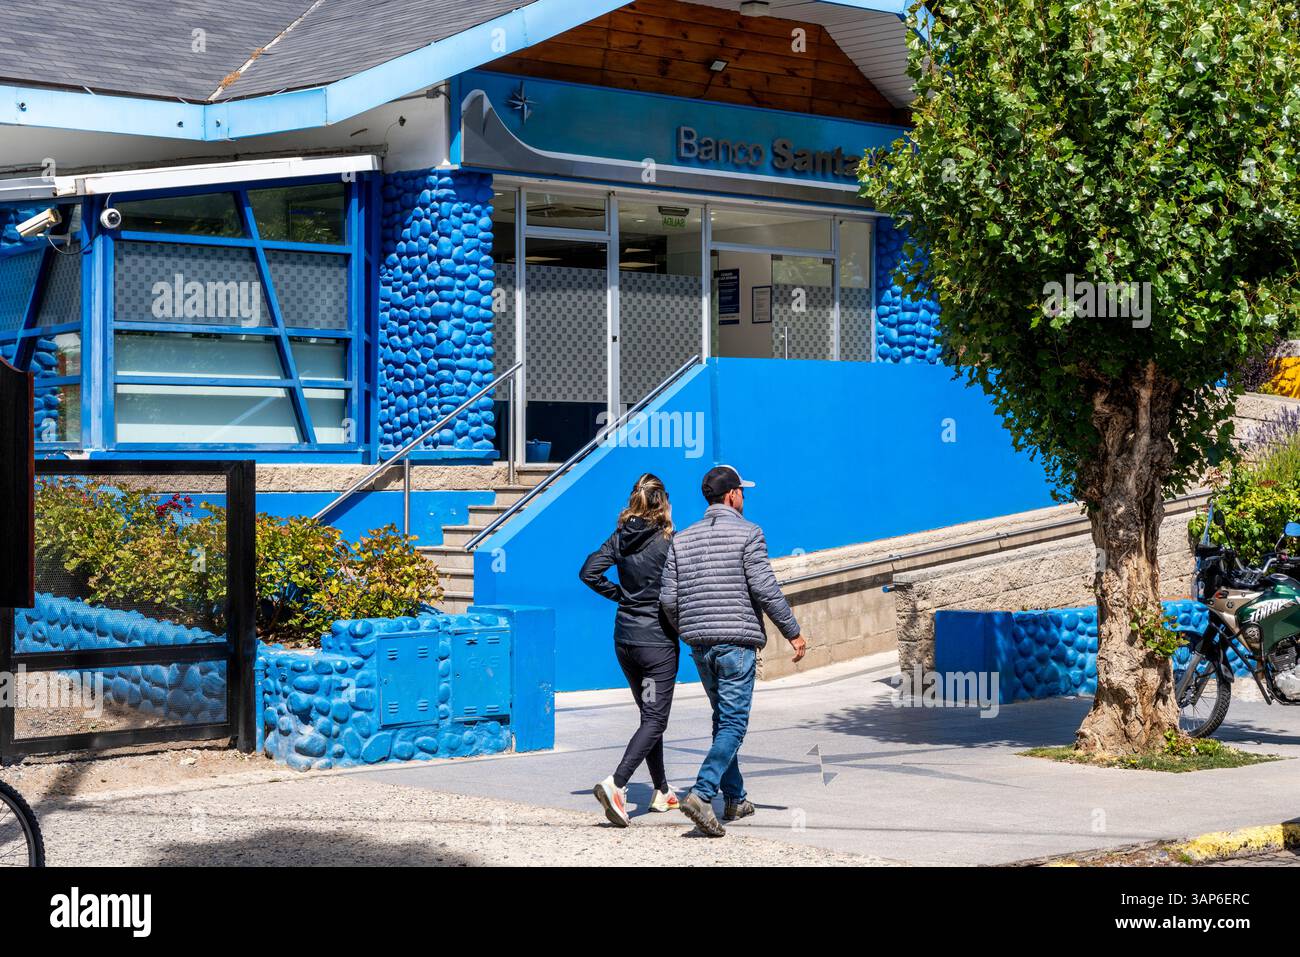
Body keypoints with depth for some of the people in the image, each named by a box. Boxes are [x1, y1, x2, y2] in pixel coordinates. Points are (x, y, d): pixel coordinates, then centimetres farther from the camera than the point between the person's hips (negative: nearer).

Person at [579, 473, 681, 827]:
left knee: (650, 714, 19)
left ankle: (662, 791, 27)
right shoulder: (668, 542, -14)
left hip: (625, 636, 6)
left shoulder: (620, 538, 2)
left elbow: (589, 572, -1)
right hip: (658, 638, -6)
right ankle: (616, 783, -21)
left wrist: (619, 594, 8)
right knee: (655, 720, -3)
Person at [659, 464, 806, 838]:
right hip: (737, 640, -6)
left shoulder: (682, 539, 9)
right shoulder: (748, 533, -6)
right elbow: (765, 589, -11)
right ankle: (701, 794, -21)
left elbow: (668, 598, 5)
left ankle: (734, 800, 22)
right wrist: (793, 632, -3)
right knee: (733, 723, -5)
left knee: (723, 719, 18)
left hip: (699, 643, 6)